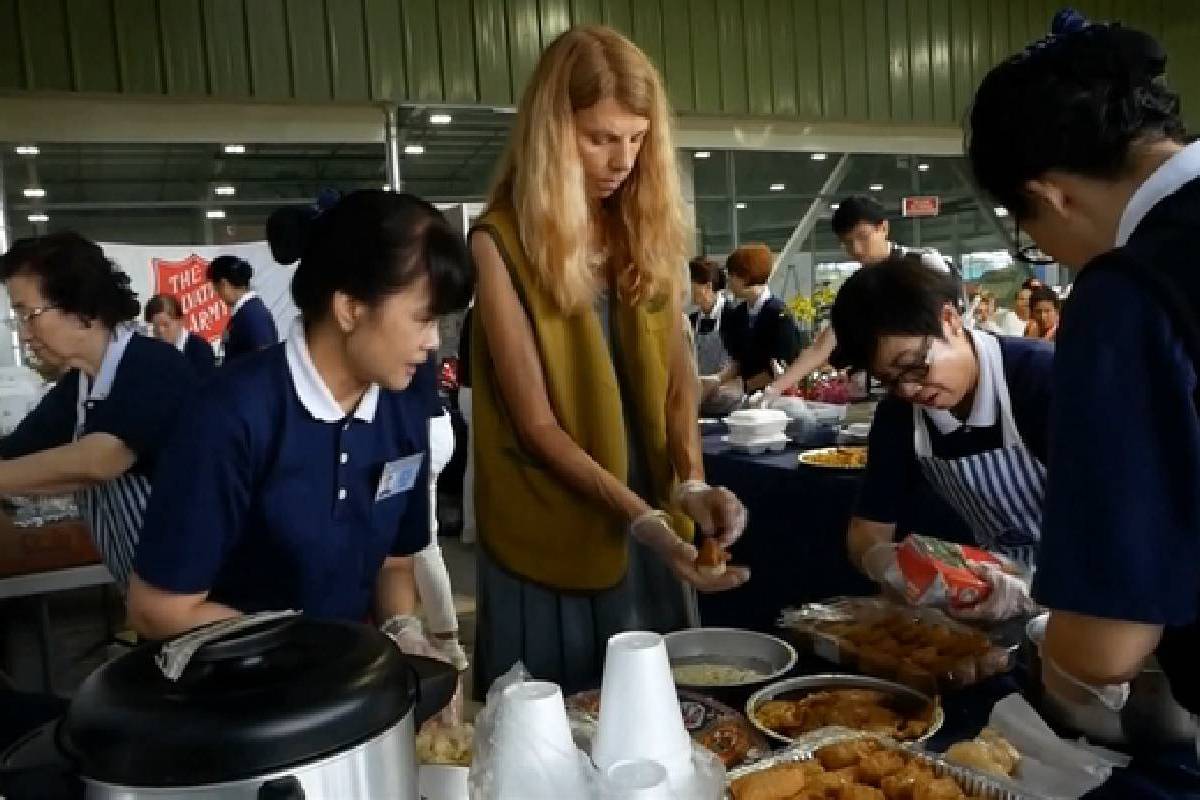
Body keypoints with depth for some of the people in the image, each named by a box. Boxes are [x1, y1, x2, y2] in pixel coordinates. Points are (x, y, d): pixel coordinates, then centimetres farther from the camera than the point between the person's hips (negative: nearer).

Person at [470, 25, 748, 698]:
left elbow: (676, 373, 2)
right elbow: (536, 424, -16)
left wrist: (691, 484, -13)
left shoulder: (646, 228, 2)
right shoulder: (504, 243, -14)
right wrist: (640, 516, -23)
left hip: (651, 516, 5)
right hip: (556, 534, -5)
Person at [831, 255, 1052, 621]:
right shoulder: (897, 414, -3)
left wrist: (1034, 589, -36)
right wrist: (885, 563, -21)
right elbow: (867, 531, 2)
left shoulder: (1043, 377, -20)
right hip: (999, 577, 4)